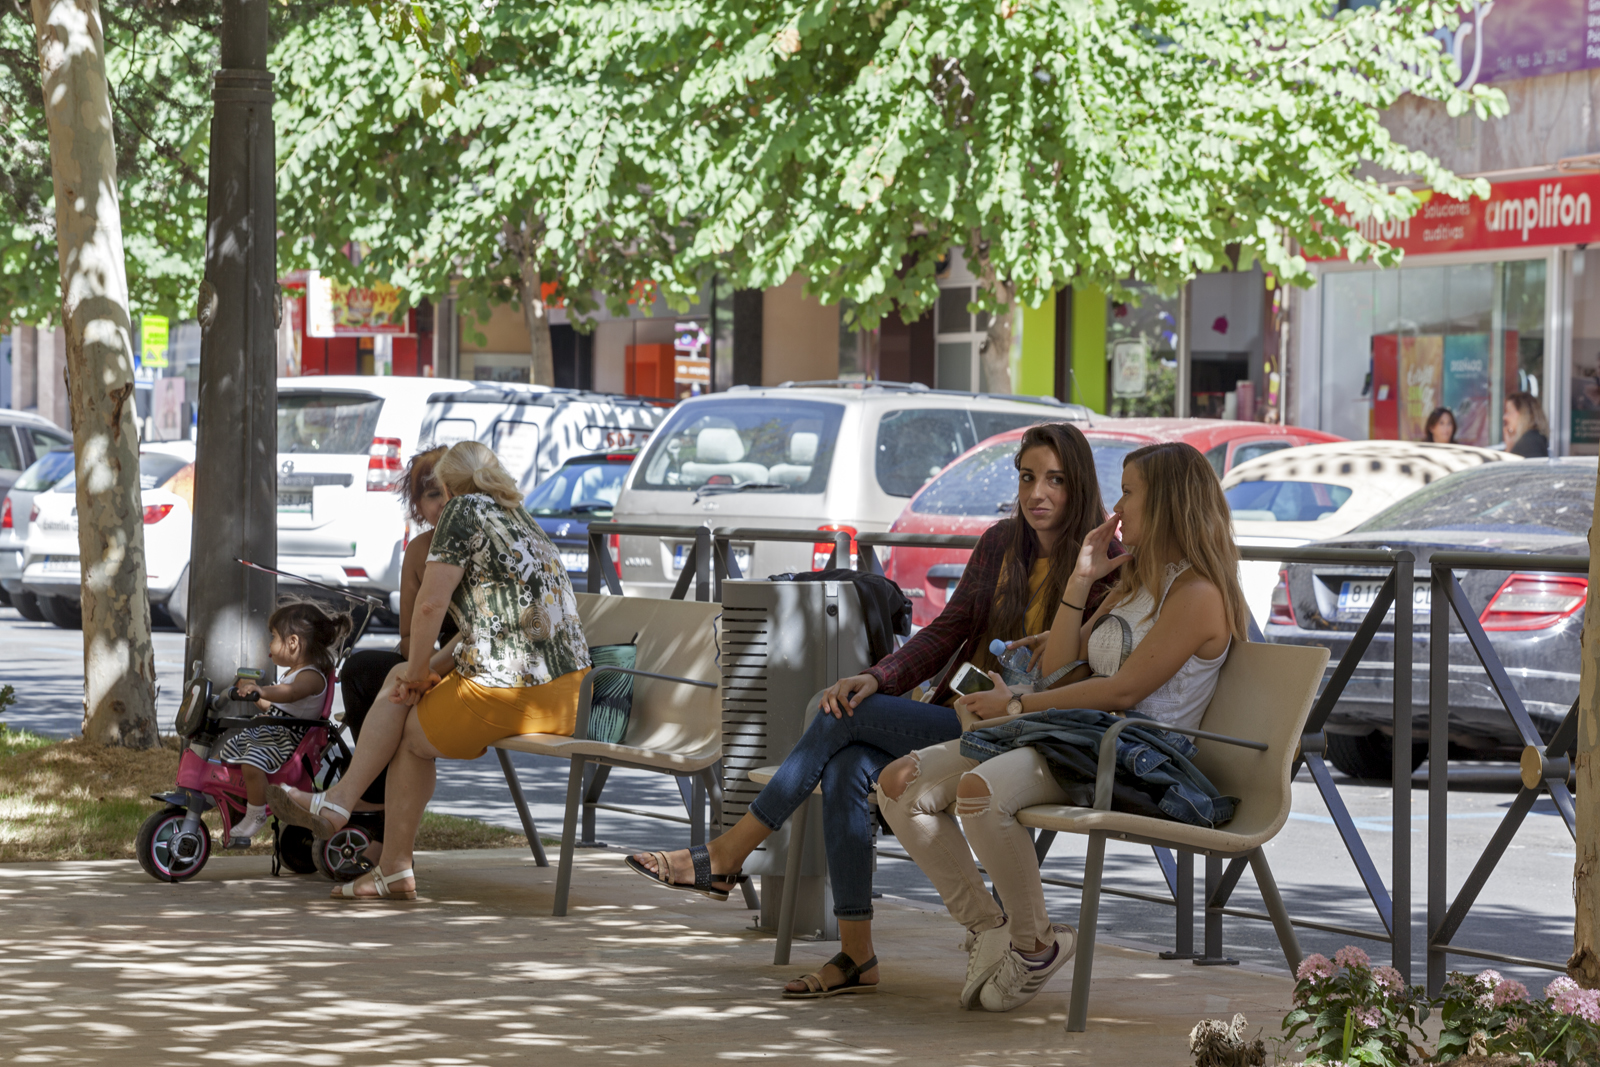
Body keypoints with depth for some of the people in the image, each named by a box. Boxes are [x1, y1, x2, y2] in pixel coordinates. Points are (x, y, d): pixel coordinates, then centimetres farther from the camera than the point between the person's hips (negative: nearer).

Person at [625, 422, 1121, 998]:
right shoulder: (1001, 543, 12)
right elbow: (947, 631, 9)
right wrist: (878, 678, -6)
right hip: (956, 712, 6)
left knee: (842, 716, -20)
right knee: (845, 771, -25)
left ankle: (725, 857, -12)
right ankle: (856, 956, -22)